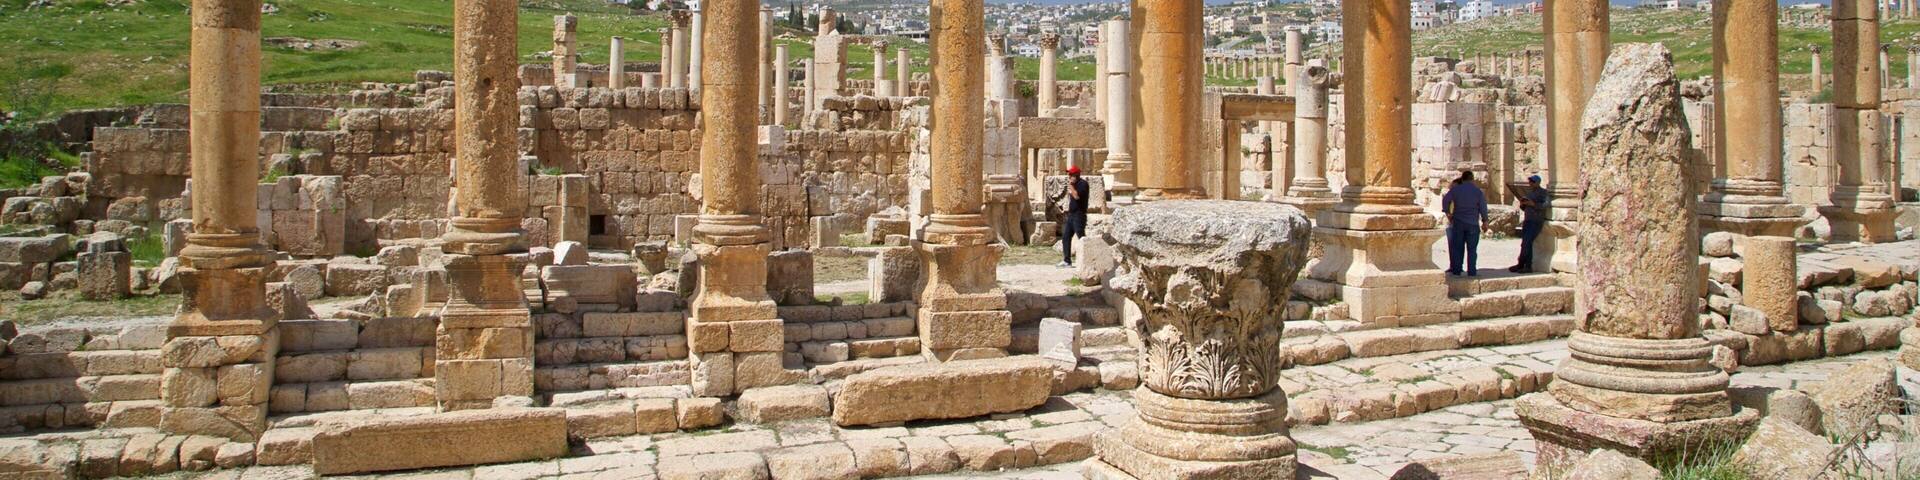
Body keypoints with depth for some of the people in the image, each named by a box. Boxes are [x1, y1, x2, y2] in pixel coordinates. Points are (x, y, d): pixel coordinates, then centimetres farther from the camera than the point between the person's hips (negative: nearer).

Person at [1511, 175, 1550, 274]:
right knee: (1527, 243, -3)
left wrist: (1533, 204, -22)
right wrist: (1522, 204, 1)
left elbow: (1545, 205, -13)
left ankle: (1521, 264, -10)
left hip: (1537, 221, -6)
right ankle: (1528, 266, -4)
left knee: (1526, 241, -16)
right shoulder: (1528, 192, 20)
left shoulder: (1543, 192, 1)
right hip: (1527, 220, 6)